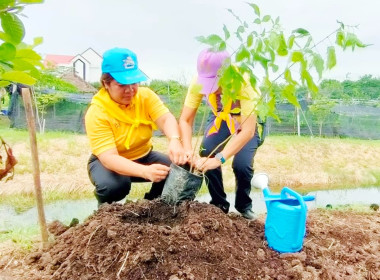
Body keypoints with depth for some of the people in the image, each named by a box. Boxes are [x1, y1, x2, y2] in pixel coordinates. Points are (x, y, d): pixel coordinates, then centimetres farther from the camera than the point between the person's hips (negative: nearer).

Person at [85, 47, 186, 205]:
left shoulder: (146, 95, -12)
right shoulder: (97, 113, -25)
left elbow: (165, 118, -25)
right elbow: (109, 157, -35)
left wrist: (175, 140, -50)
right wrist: (145, 171, -52)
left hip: (143, 156, 4)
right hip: (108, 162, -4)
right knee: (113, 186, -37)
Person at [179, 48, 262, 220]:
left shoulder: (244, 83, -39)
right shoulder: (199, 82, -29)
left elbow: (248, 131, -43)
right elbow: (185, 120, -25)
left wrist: (220, 158, -52)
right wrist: (188, 150, -42)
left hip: (248, 121, -3)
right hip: (220, 118, 3)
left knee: (242, 164, -22)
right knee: (206, 155, -19)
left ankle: (244, 206, 9)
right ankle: (219, 203, 6)